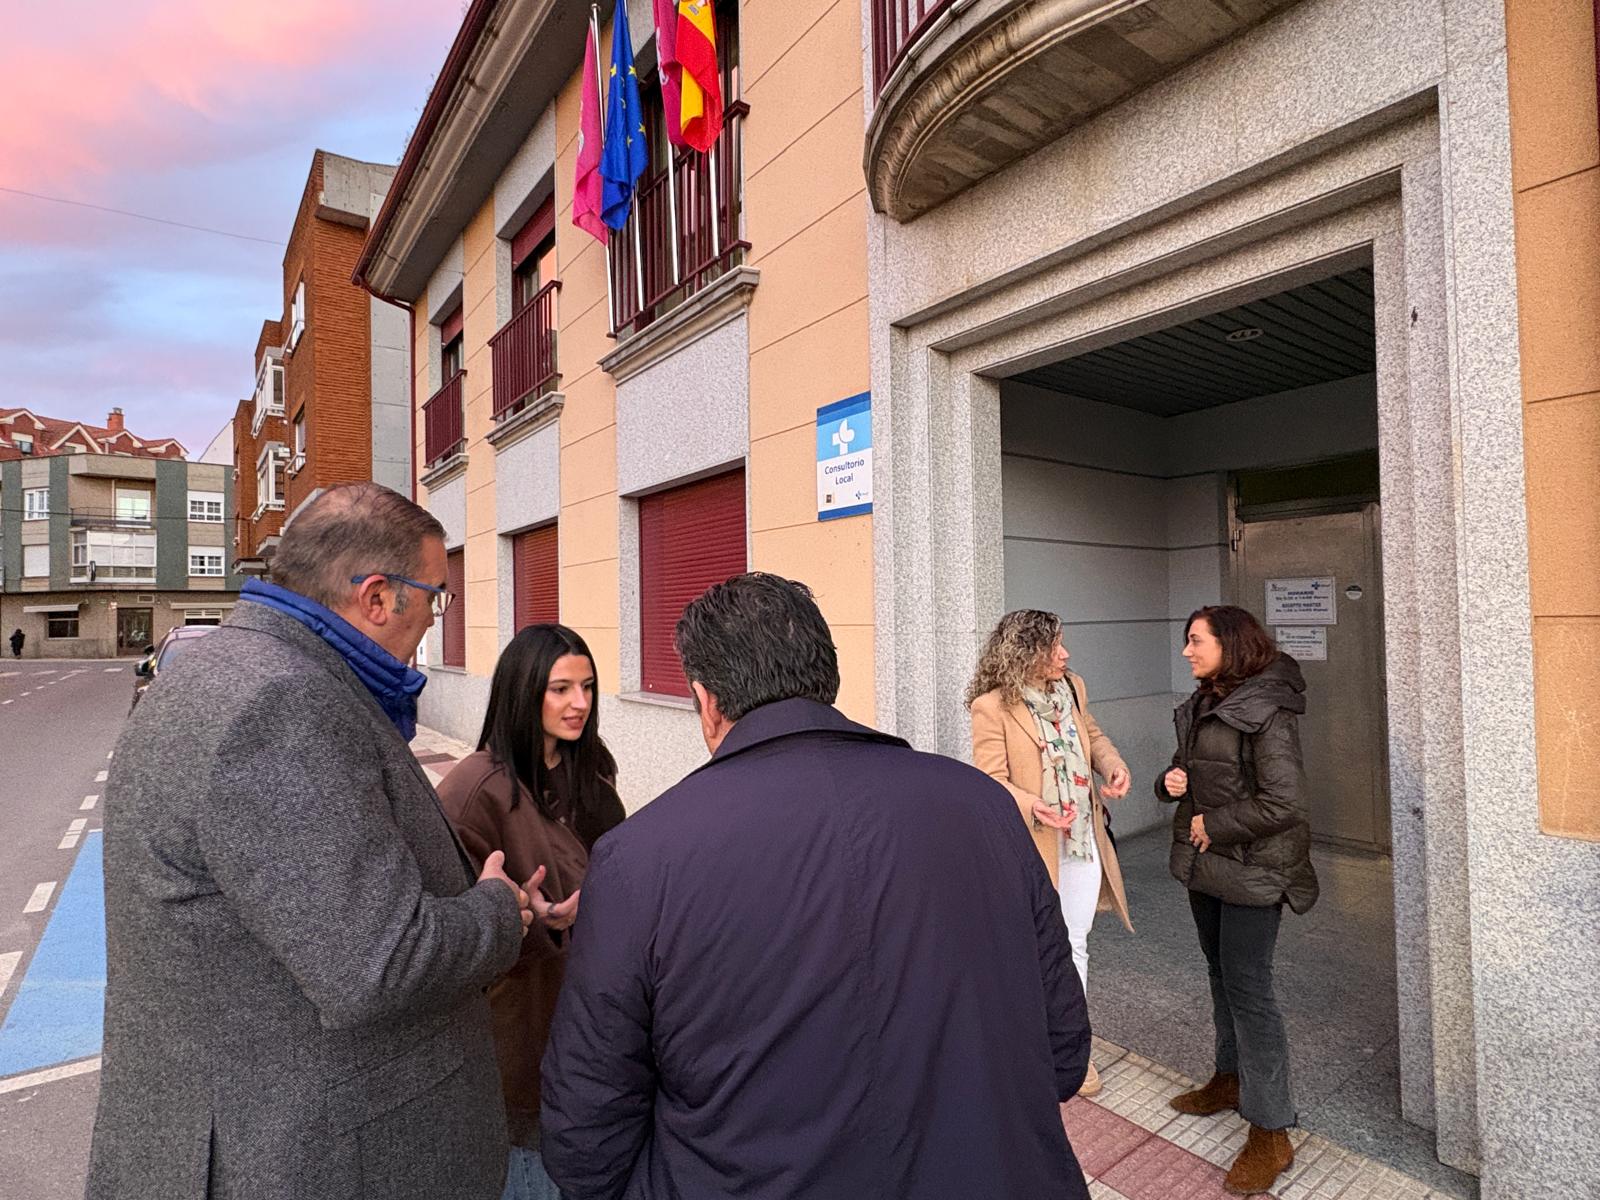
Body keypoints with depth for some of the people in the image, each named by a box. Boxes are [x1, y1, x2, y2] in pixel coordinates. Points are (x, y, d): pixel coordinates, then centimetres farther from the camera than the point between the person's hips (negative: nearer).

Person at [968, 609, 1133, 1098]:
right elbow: (991, 779, -18)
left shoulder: (1072, 688, 3)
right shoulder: (992, 706, -18)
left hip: (1083, 840, 5)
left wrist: (1113, 764, -2)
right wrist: (1032, 806, -36)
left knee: (1074, 945, 16)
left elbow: (1093, 734, 19)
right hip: (1033, 846, -5)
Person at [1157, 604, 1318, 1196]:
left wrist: (1213, 825, -16)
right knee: (1221, 972, 21)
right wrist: (1172, 781, -4)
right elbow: (1188, 769, 18)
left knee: (1247, 986, -2)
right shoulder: (1202, 705, 7)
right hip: (1205, 862, 8)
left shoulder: (1264, 712, -20)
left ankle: (1270, 1133, 13)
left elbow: (1284, 802, -24)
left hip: (1251, 869, -8)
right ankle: (1232, 1078, 40)